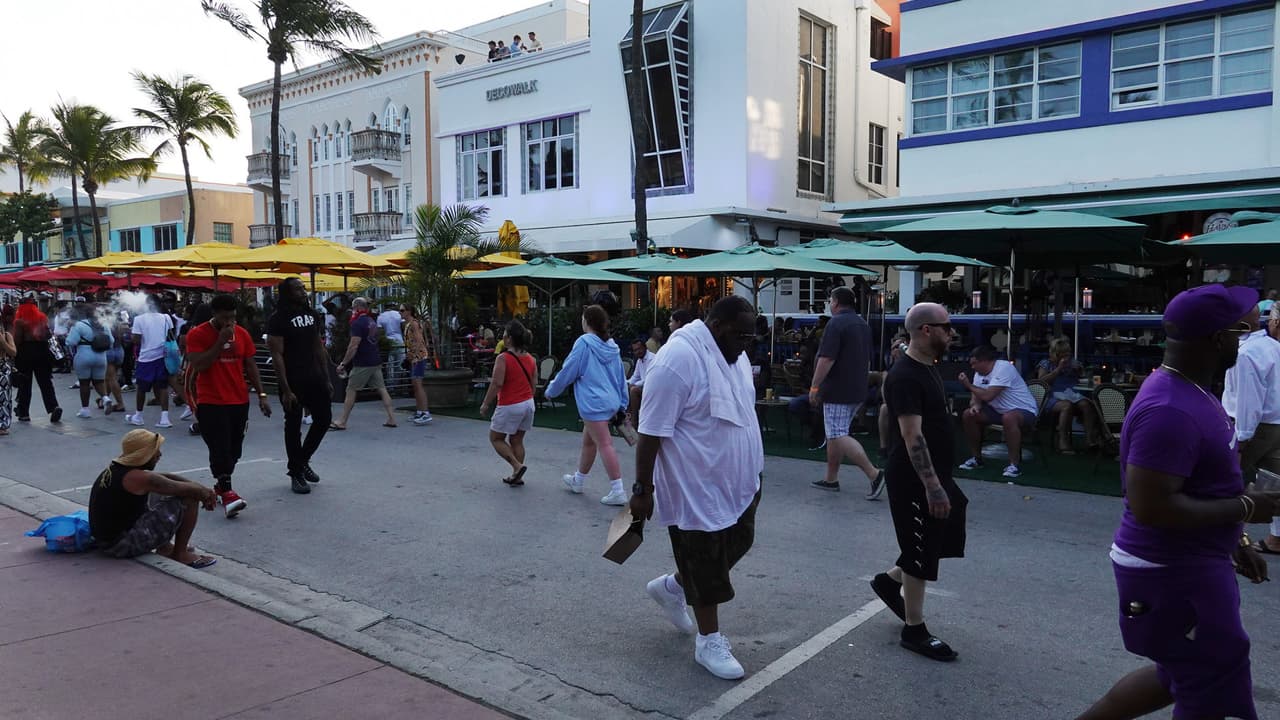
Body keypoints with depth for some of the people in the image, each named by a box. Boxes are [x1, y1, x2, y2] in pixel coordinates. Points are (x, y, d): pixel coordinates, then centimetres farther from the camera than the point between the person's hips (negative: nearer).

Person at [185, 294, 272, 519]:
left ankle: (220, 485, 24)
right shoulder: (197, 334, -6)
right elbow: (198, 366, -17)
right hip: (211, 403, -5)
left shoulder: (242, 334, 7)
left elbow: (250, 366, 12)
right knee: (220, 449, -10)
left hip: (240, 402, 5)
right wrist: (220, 341, -20)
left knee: (234, 450, 9)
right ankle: (226, 492, -8)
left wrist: (261, 395, 7)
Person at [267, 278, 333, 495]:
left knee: (324, 418, 9)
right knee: (293, 426, 3)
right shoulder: (278, 319, -11)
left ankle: (303, 460, 29)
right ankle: (296, 473, 16)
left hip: (314, 378, 6)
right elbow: (277, 355, -14)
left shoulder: (312, 315, 9)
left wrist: (326, 379, 10)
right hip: (292, 381, -6)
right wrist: (285, 390, -19)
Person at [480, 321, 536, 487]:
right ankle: (517, 476, 16)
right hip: (528, 404, 7)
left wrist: (485, 404, -11)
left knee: (495, 438, 10)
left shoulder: (503, 358, -16)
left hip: (509, 406, -7)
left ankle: (517, 466, -3)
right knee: (517, 440, 15)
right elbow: (533, 384, 10)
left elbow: (497, 384, -20)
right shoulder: (530, 358, 5)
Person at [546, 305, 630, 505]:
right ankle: (578, 480, 36)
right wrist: (622, 405, 19)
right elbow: (621, 378, 14)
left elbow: (568, 371, -6)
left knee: (605, 445, -8)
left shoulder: (584, 342, -10)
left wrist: (551, 390, 9)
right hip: (611, 402, 8)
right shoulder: (611, 345, 11)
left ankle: (618, 491, -9)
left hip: (594, 403, -8)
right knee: (588, 441, 21)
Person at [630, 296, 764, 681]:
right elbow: (651, 432, -22)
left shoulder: (732, 352, 5)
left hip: (737, 483, 9)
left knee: (736, 545, 19)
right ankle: (709, 641, 24)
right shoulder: (679, 359, -24)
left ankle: (670, 587, 40)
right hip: (698, 487, -9)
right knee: (706, 564, 5)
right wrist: (642, 489, -19)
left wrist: (752, 471, 21)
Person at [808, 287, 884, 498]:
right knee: (835, 434, 15)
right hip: (857, 389, 9)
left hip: (838, 391, -9)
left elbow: (826, 359, -20)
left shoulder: (836, 323, -14)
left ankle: (874, 474, -15)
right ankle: (831, 479, 20)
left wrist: (814, 386, -14)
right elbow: (867, 360, 22)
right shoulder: (864, 324, 15)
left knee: (838, 436, -8)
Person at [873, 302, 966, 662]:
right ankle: (914, 630, 16)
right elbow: (912, 436, -27)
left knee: (946, 537, 18)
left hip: (934, 473, 10)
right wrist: (932, 486, -28)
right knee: (921, 553, 1)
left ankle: (890, 580, 33)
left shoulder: (928, 368, 11)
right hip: (914, 480, -10)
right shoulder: (906, 376, -22)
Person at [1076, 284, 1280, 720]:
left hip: (1188, 563, 10)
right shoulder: (1170, 411, -27)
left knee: (1180, 676, 24)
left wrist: (1232, 541, 17)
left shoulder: (1187, 390, 7)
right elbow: (1152, 507, -31)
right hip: (1173, 573, -10)